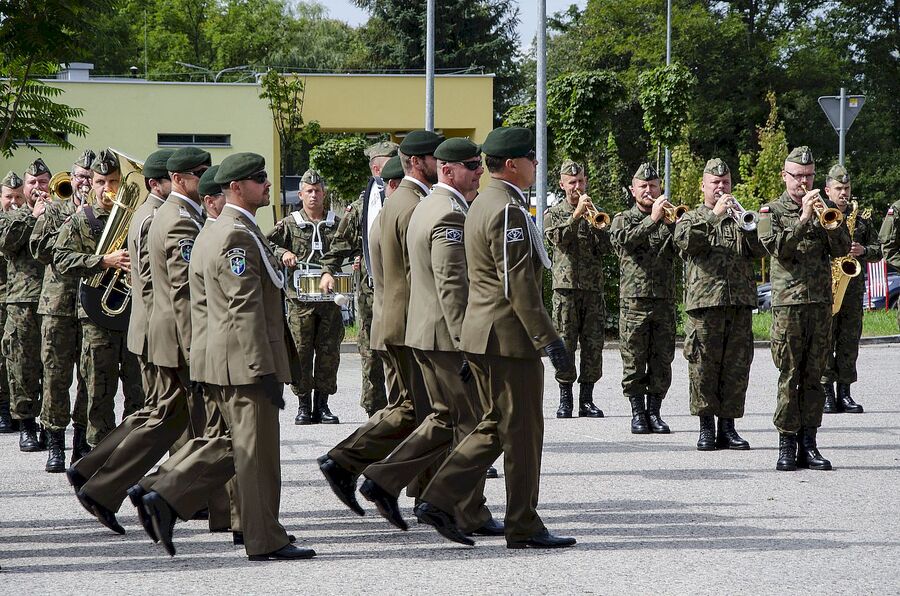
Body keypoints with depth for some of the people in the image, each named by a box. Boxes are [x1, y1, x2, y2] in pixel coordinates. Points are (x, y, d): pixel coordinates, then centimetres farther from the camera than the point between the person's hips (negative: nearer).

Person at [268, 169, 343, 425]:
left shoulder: (336, 224, 11)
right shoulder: (290, 224, 6)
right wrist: (282, 253, -14)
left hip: (330, 298, 2)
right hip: (300, 298, -2)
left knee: (328, 351, 3)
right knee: (301, 351, -2)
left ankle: (322, 404, 11)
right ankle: (304, 404, 5)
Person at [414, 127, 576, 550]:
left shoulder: (482, 205, 15)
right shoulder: (509, 212, -17)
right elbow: (518, 286, -22)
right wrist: (549, 340, -22)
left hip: (480, 336, 10)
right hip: (510, 338, -10)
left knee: (495, 426, 15)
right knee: (522, 432, -1)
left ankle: (438, 501, 8)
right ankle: (524, 527, 6)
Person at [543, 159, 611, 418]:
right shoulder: (554, 213, 7)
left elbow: (606, 248, 5)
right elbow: (556, 238, -13)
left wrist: (595, 225, -10)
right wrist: (576, 215, -20)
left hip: (593, 288, 3)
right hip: (566, 286, -3)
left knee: (593, 344, 0)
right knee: (564, 343, -5)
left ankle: (587, 399, 4)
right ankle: (565, 399, 1)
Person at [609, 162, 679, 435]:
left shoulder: (669, 219, 14)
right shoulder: (623, 219, 8)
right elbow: (625, 239, -14)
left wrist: (672, 223, -18)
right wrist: (652, 220, -22)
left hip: (665, 300, 2)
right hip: (634, 302, -2)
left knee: (662, 361, 2)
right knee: (634, 361, -2)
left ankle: (654, 412, 9)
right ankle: (638, 413, 4)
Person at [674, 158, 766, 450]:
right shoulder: (691, 218, 12)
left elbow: (760, 250, 3)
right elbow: (684, 240, -11)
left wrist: (746, 225, -13)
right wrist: (714, 215, -16)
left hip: (740, 304, 3)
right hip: (704, 303, -2)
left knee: (737, 367, 1)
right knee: (704, 367, -4)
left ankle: (728, 426, 7)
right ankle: (706, 427, 2)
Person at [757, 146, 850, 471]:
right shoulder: (772, 211, 5)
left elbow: (841, 249, 5)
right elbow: (778, 248, -11)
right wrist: (803, 219, -19)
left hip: (821, 302, 4)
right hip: (788, 303, -3)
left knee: (813, 377, 3)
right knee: (789, 377, -5)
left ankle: (808, 444, 5)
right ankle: (787, 444, -2)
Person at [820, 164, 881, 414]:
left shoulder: (861, 216, 14)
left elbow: (878, 250, 15)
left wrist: (863, 250, -6)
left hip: (853, 288, 4)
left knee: (849, 342, 4)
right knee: (824, 341, -5)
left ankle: (844, 393, 9)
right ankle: (826, 393, -3)